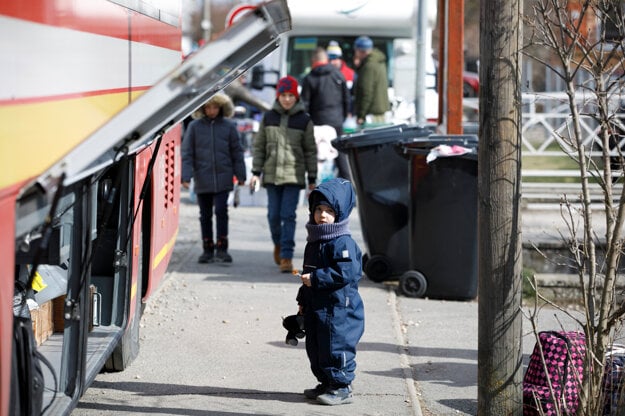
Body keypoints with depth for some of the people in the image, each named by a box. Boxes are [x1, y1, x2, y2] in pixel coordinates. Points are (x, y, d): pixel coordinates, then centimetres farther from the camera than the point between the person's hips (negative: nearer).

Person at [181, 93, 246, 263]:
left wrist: (240, 175, 6)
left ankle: (222, 248, -2)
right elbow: (187, 153, 1)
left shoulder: (228, 127, 3)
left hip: (223, 178, -1)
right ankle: (208, 250, 17)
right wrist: (186, 176, -7)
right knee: (205, 215, 8)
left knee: (221, 210, -10)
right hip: (202, 179, 1)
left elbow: (237, 152, 9)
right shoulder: (194, 126, 2)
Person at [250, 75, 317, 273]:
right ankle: (278, 244, 33)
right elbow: (258, 146, 10)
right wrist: (256, 172, 3)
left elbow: (310, 150, 5)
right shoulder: (268, 118, 6)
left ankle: (287, 256, -6)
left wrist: (312, 178, 3)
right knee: (273, 215, 6)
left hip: (294, 175, -2)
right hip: (272, 174, 2)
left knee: (288, 215, -8)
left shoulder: (304, 120, 1)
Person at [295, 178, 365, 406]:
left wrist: (315, 279, -23)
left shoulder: (343, 243, -16)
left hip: (338, 309, -9)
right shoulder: (313, 242, 13)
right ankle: (326, 383, 27)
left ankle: (341, 387, 5)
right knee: (316, 348, 15)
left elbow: (345, 274, -25)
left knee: (336, 347, -4)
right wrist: (303, 300, 23)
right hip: (315, 307, 9)